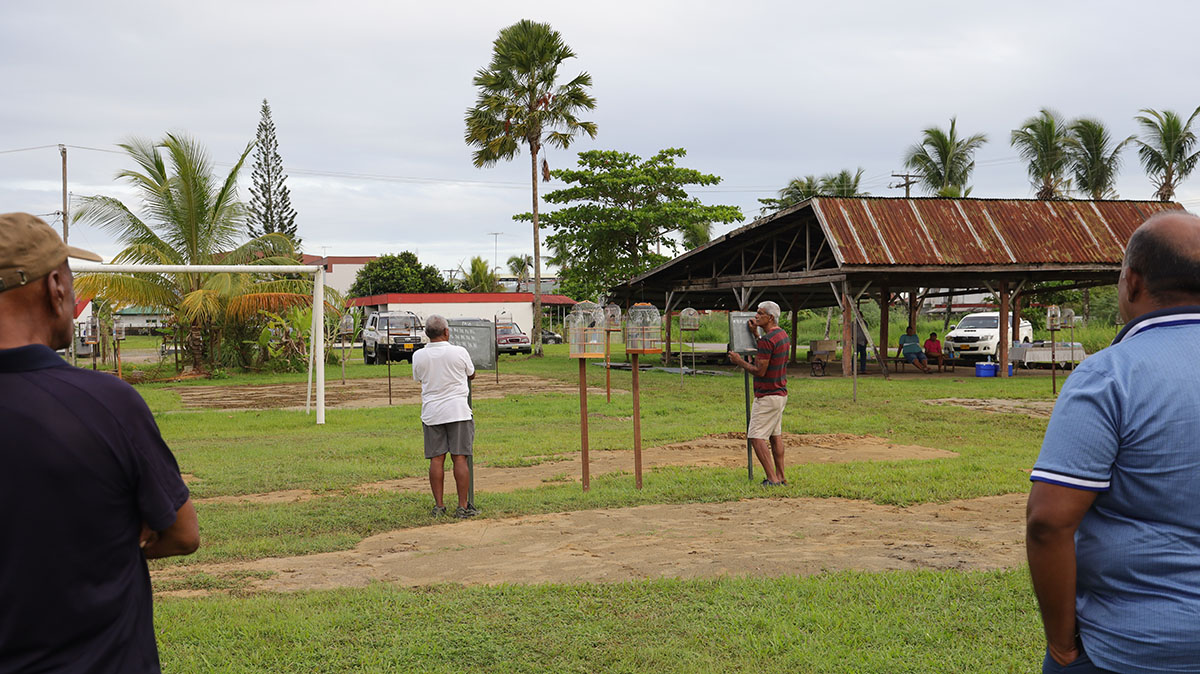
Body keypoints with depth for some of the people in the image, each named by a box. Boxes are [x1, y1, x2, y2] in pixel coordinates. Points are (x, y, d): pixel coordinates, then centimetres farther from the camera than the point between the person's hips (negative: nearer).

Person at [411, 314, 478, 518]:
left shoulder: (418, 356, -1)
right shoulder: (459, 352, -7)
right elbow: (471, 375, 10)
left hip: (431, 413, 2)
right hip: (457, 410, -2)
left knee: (436, 459, 5)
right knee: (459, 458, 0)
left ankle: (439, 506, 8)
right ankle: (463, 506, 1)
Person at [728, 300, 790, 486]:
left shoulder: (767, 340, -21)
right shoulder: (782, 334, 10)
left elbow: (760, 371, -22)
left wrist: (739, 361, -8)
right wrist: (755, 333, 18)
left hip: (767, 396, -10)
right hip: (780, 393, 10)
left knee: (756, 437, -8)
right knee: (775, 436, 16)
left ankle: (772, 479, -12)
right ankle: (781, 477, 20)